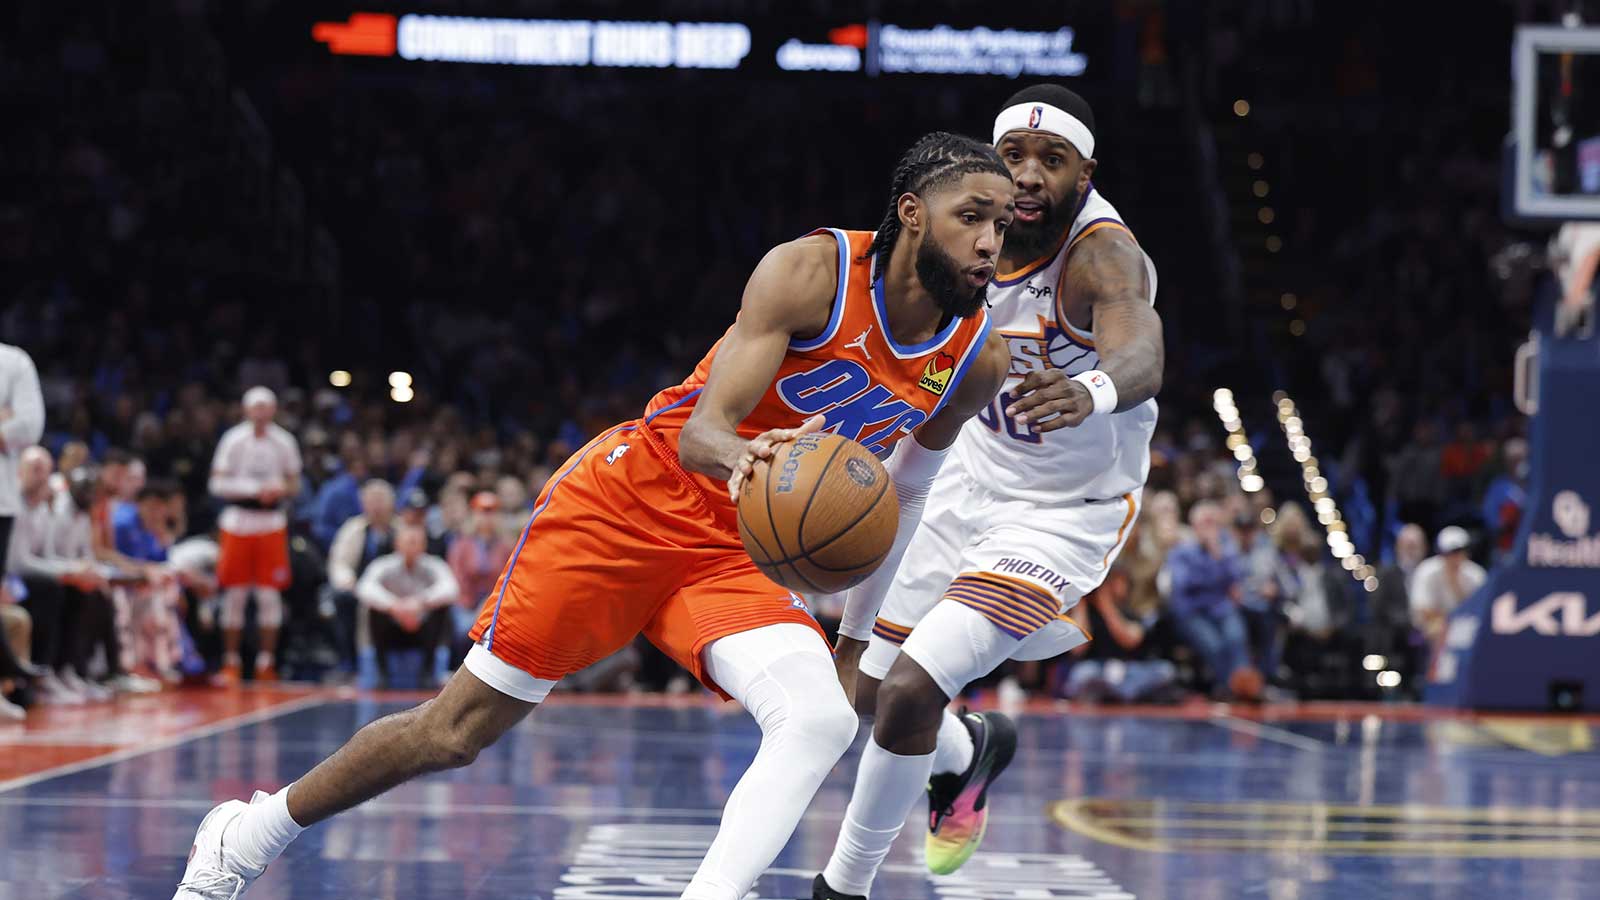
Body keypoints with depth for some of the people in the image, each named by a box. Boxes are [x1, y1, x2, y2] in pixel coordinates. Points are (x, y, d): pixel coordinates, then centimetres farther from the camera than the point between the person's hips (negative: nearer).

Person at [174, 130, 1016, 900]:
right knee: (457, 730, 1)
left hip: (734, 551, 5)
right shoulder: (812, 272, -21)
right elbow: (700, 431, -27)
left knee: (821, 719, -25)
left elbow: (907, 475, 18)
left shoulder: (977, 361, -5)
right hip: (635, 496, -5)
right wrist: (743, 456, -51)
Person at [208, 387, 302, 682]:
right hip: (237, 522, -2)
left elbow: (294, 484, 12)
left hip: (271, 524, 2)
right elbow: (218, 483, -5)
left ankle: (266, 661, 4)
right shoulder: (233, 439, -2)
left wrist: (280, 490, -11)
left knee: (270, 594, -1)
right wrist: (255, 489, -16)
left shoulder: (284, 442, 5)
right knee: (235, 593, 0)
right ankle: (231, 661, 7)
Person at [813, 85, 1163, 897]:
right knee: (861, 686, 13)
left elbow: (1141, 357, -51)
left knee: (910, 691, -21)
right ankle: (969, 752, 47)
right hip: (975, 481, 7)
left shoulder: (1102, 253, -29)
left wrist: (1092, 392, -73)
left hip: (1066, 513, -7)